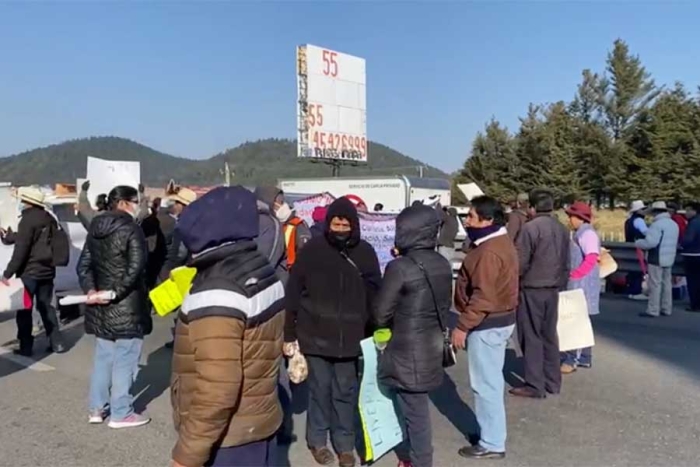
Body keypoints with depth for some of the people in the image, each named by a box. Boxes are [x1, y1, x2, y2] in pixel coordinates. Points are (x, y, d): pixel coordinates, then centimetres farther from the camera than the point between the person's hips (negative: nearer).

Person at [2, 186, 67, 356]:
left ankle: (26, 347, 8)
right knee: (46, 306, 14)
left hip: (29, 272, -7)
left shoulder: (28, 219, -13)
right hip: (47, 270, 7)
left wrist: (8, 273, -12)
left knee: (24, 310, 4)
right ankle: (57, 343, 14)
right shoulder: (49, 219, 9)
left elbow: (20, 250, -17)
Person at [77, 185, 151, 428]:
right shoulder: (131, 228, -12)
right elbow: (136, 267, -22)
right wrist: (117, 291, -18)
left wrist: (90, 289, -3)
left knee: (103, 357, 17)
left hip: (100, 304, 8)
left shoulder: (95, 229, 11)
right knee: (124, 359, 1)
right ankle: (121, 413, 9)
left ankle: (97, 408, 25)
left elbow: (84, 265, 7)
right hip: (127, 305, -7)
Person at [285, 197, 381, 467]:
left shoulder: (365, 252, -1)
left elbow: (374, 295, 6)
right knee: (320, 389, 11)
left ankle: (345, 444, 28)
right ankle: (317, 440, 31)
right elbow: (293, 294, -3)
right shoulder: (312, 250, -7)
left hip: (350, 337, 2)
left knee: (346, 392, 12)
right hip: (316, 335, -1)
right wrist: (289, 333, -3)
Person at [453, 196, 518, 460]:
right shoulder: (501, 241, 10)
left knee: (485, 384, 0)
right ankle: (492, 431, 33)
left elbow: (483, 297, -27)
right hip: (501, 319, 11)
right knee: (492, 381, 20)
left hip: (487, 324, -11)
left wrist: (463, 326, -21)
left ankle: (492, 444, 12)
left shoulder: (489, 251, -23)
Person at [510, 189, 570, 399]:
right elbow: (565, 263, 13)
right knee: (549, 336, 15)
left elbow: (520, 262, -16)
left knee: (531, 338, 0)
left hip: (531, 289, -7)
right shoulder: (562, 229, 8)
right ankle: (552, 382, 23)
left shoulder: (530, 228, -15)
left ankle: (535, 386, 5)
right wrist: (560, 284, 20)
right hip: (553, 289, 7)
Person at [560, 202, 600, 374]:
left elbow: (591, 260, -23)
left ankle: (571, 359, -5)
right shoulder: (580, 233, 15)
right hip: (578, 284, 10)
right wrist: (570, 276, 8)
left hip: (582, 284, -10)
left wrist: (572, 275, -21)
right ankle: (584, 358, 23)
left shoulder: (587, 234, -14)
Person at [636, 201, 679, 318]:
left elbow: (650, 242, -24)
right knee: (666, 283, 14)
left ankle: (653, 310, -3)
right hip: (669, 258, 9)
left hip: (657, 259, -9)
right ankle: (667, 309, 19)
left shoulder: (657, 224, -17)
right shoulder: (674, 224, 14)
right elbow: (675, 243, 22)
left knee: (655, 284, -5)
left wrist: (638, 243, -8)